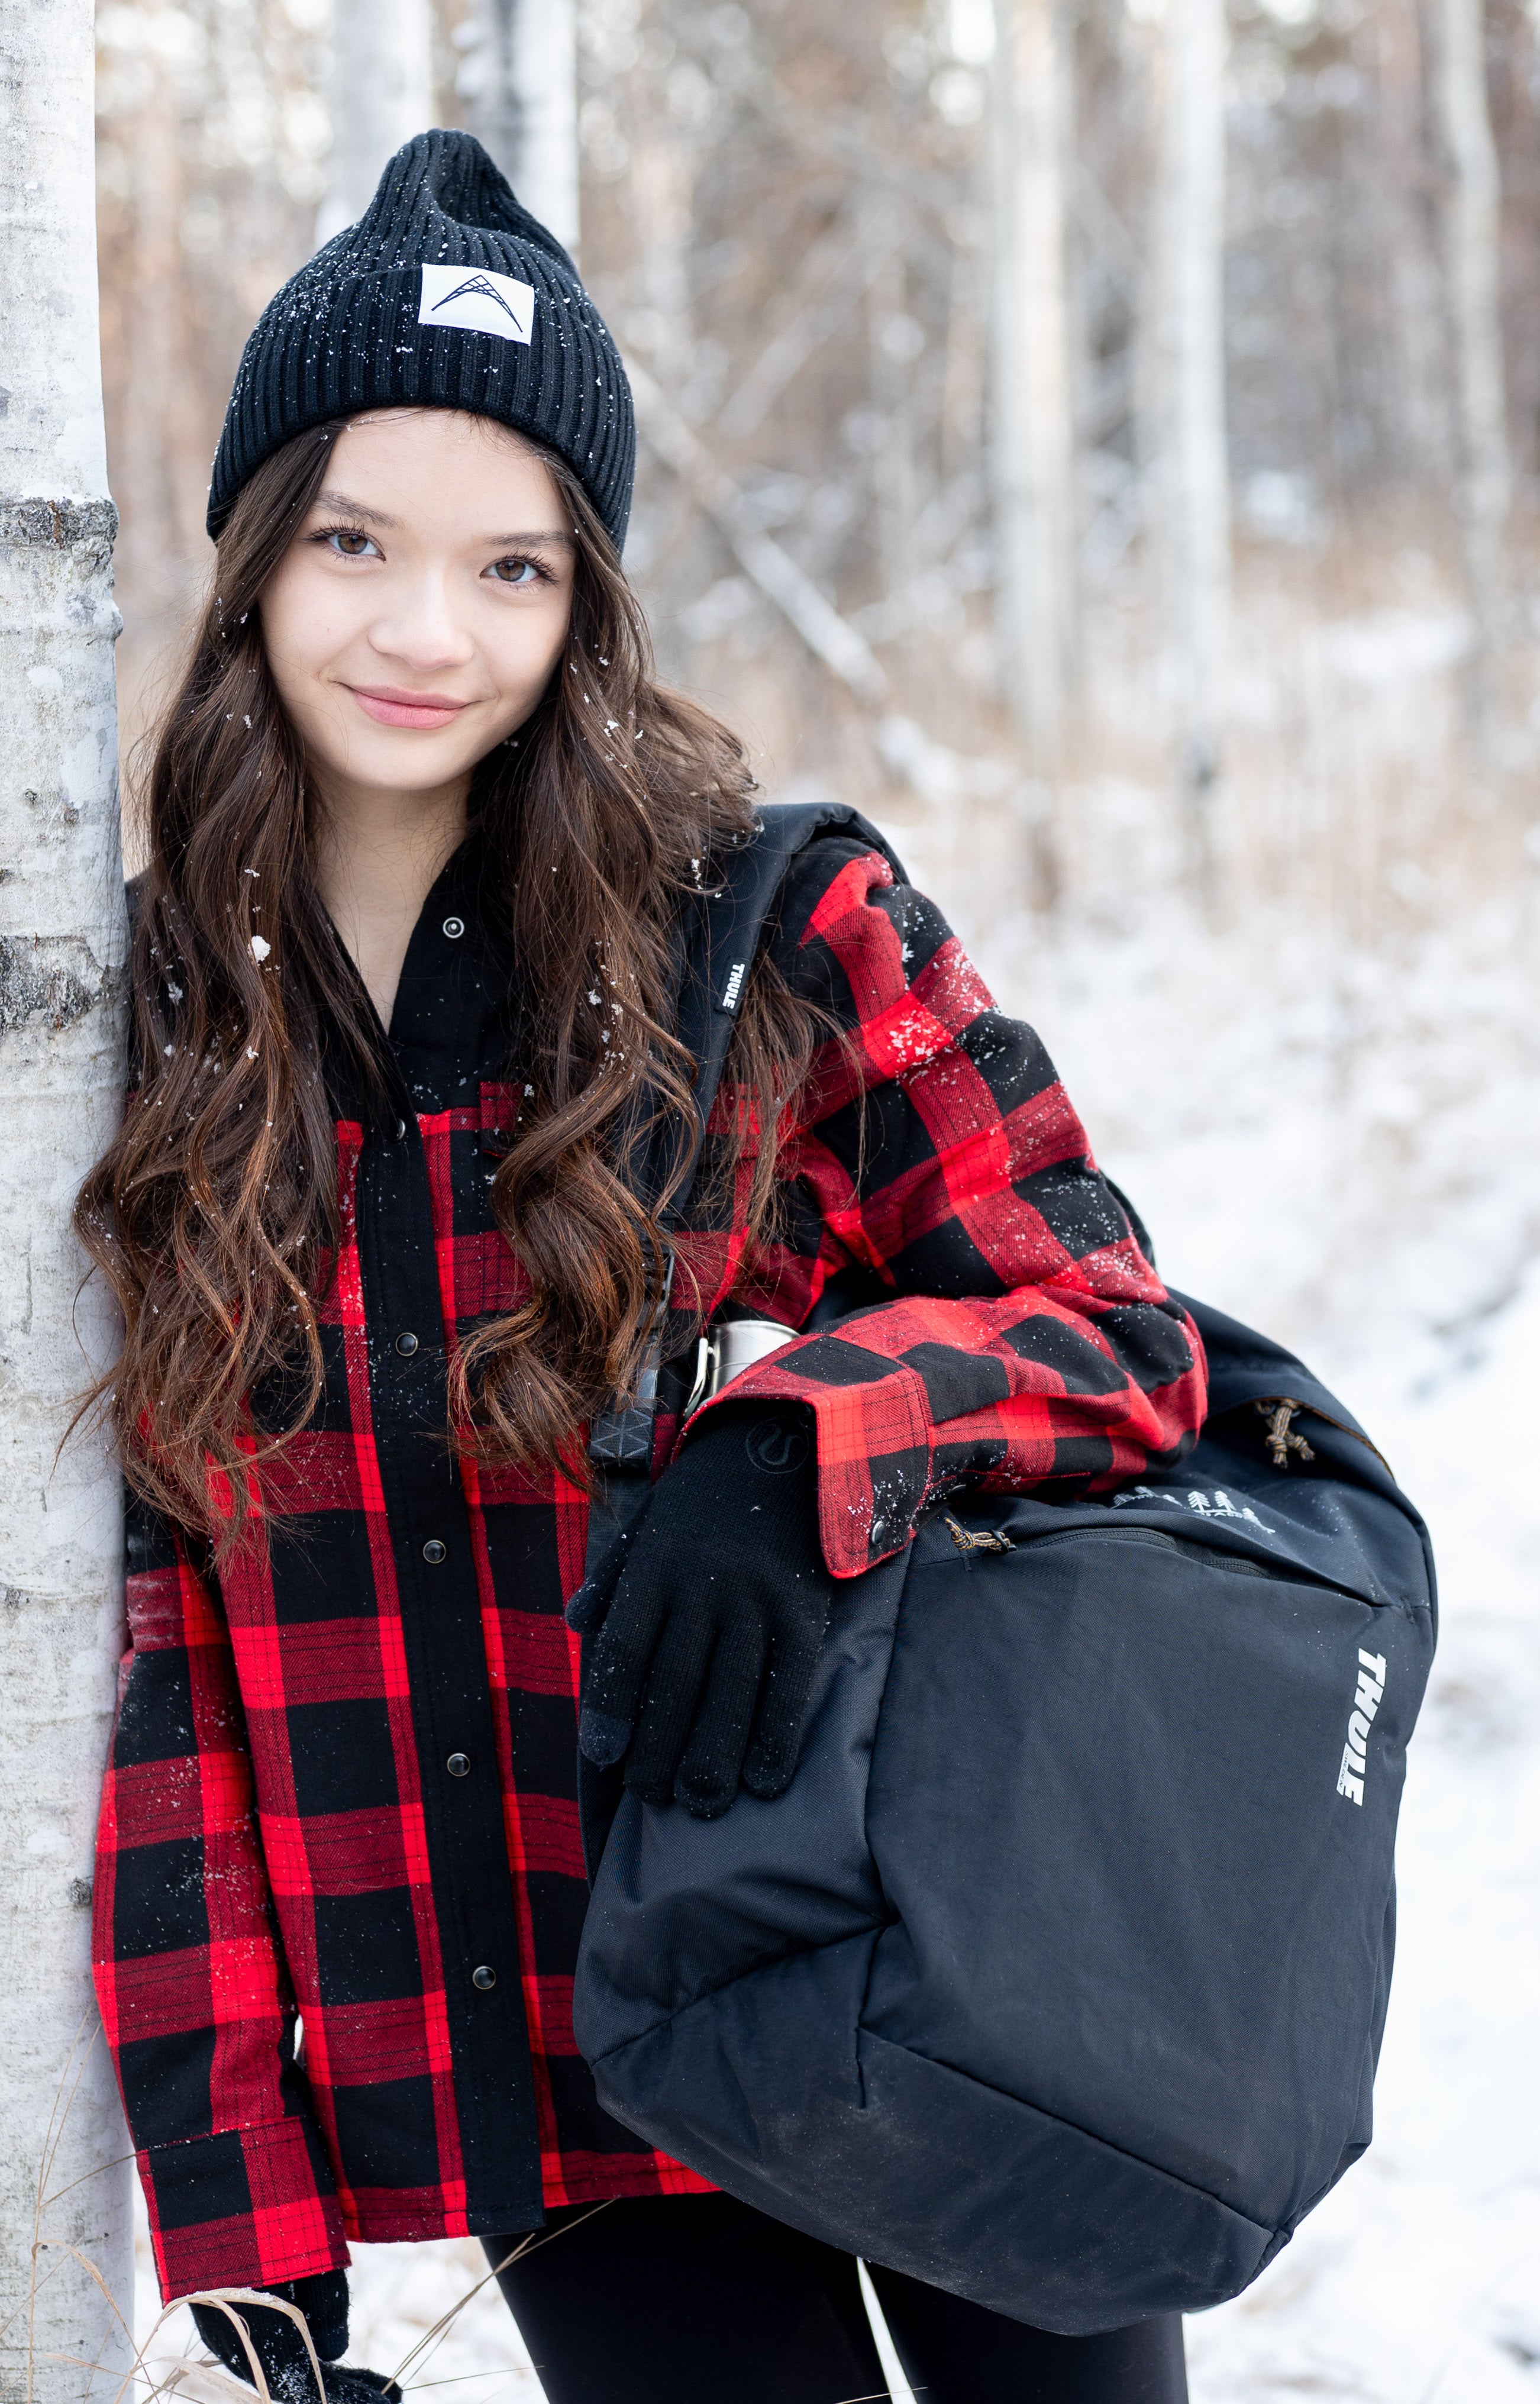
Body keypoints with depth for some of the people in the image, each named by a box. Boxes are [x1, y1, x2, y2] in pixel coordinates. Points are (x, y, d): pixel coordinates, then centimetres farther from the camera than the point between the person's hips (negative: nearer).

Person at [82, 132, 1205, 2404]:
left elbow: (1117, 1336, -5)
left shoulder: (782, 931, -8)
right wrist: (242, 2192, 0)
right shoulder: (150, 1019, 1)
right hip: (532, 2076, 2)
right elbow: (158, 1616, 4)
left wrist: (795, 1449, -26)